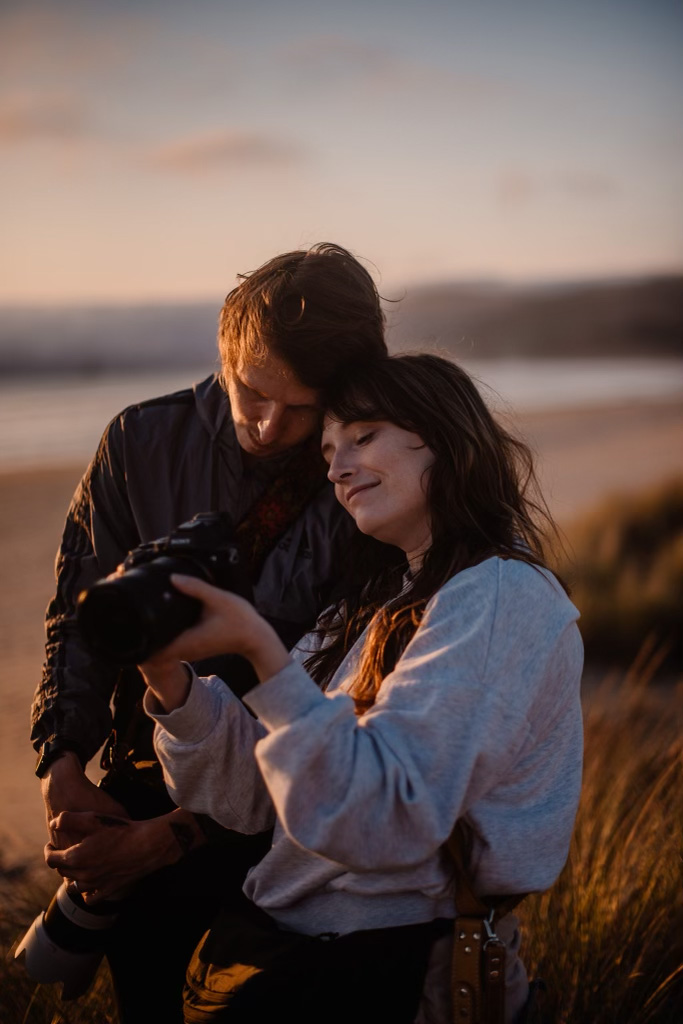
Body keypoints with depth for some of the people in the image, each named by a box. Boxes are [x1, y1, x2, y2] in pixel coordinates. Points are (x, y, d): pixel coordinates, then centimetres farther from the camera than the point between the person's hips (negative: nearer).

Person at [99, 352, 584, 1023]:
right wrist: (169, 674, -8)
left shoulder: (500, 597, -13)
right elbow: (250, 795, 7)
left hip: (404, 962, -7)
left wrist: (261, 651, -26)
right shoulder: (378, 603, 13)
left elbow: (384, 822, -22)